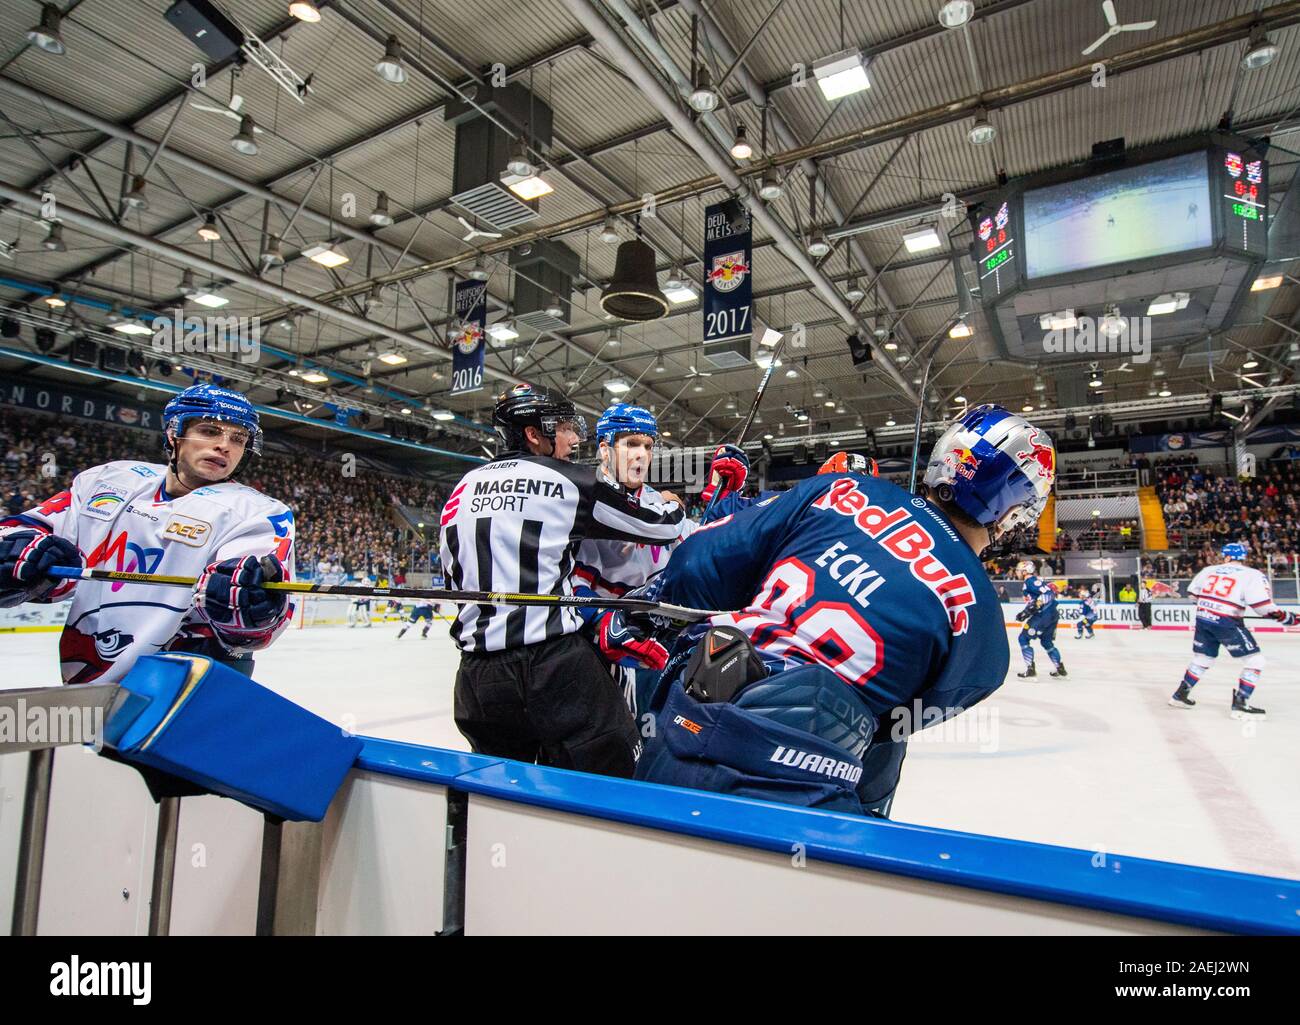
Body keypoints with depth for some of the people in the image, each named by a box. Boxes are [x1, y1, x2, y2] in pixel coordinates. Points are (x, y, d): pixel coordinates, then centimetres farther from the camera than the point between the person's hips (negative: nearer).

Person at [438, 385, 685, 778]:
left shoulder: (462, 488, 13)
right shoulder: (572, 480, -3)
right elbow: (662, 525, 4)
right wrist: (671, 505, 26)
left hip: (476, 676, 6)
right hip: (555, 668, -6)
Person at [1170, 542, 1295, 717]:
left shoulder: (1209, 570, 11)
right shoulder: (1252, 575, -4)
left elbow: (1193, 592, 18)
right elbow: (1263, 606, -14)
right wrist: (1288, 617, -1)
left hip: (1203, 619, 6)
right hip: (1227, 622, -6)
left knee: (1203, 658, 21)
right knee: (1255, 660, 4)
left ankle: (1180, 695, 23)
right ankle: (1240, 704, -3)